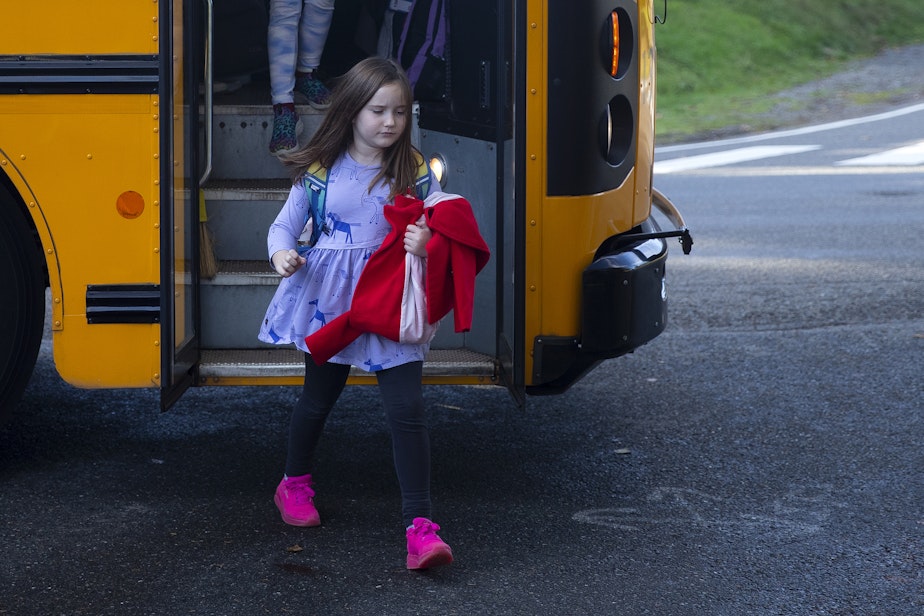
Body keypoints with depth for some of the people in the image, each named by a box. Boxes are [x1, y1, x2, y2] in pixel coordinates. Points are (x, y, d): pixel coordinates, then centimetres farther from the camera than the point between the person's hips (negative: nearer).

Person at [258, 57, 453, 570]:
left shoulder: (415, 171, -2)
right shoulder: (320, 170, -2)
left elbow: (433, 235, -2)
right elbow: (285, 224, 3)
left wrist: (426, 245, -26)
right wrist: (282, 254, -19)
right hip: (329, 298, 1)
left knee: (407, 408, -10)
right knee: (319, 397, 17)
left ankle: (420, 525, -10)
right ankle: (295, 484, 43)